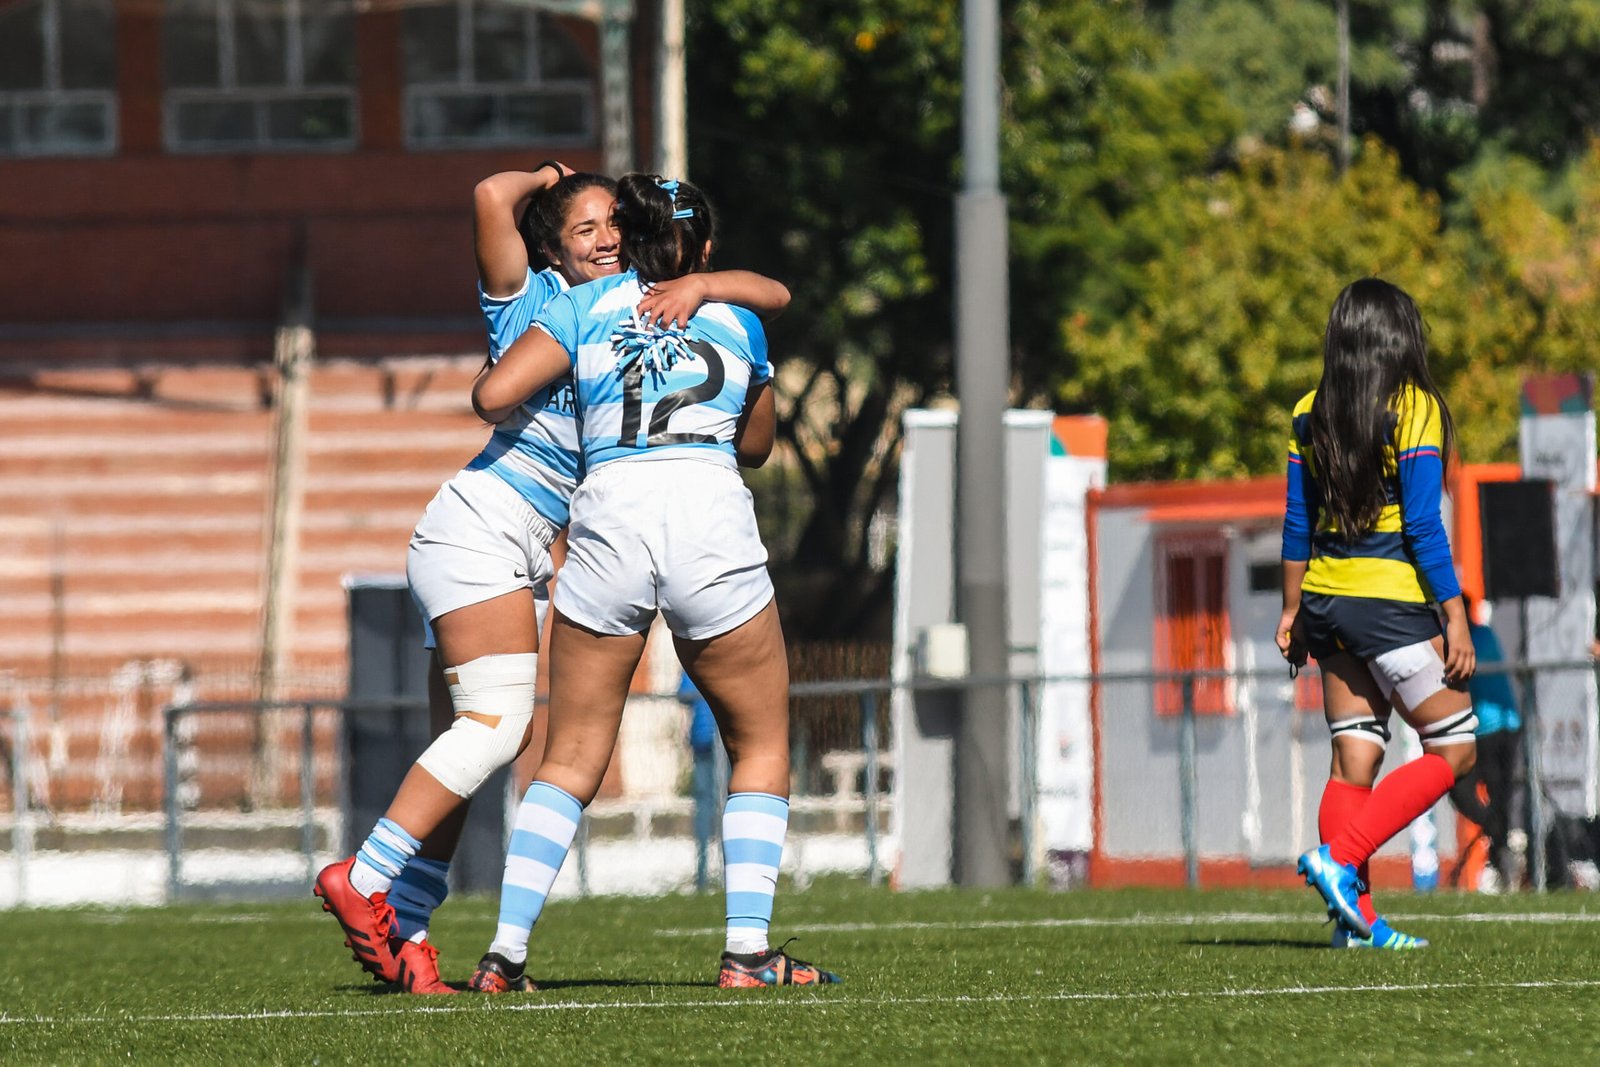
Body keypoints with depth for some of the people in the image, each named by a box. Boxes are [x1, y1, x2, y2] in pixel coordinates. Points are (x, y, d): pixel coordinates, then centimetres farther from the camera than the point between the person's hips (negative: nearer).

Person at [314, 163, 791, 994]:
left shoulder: (643, 312, 16)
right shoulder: (532, 301, 0)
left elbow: (771, 295, 9)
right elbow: (491, 198, -18)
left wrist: (697, 288, -10)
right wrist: (545, 178, 4)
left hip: (527, 553, 7)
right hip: (478, 527, -7)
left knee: (471, 739, 1)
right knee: (499, 718, -19)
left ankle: (400, 927, -1)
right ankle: (362, 880, -20)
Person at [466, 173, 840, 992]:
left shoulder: (585, 308, 14)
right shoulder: (738, 324, 19)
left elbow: (493, 396, 3)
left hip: (608, 519, 1)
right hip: (712, 523, 0)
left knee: (569, 761, 9)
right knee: (760, 747, 14)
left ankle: (505, 955, 0)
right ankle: (747, 951, 0)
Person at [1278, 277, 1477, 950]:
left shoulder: (1310, 414, 7)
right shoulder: (1414, 410, -9)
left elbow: (1297, 522, 9)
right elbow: (1423, 525, -13)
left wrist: (1292, 612, 15)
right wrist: (1454, 616, -10)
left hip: (1327, 599, 6)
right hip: (1392, 600, -6)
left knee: (1355, 758, 8)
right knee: (1454, 750, 3)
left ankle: (1355, 917, 2)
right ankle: (1340, 858, -10)